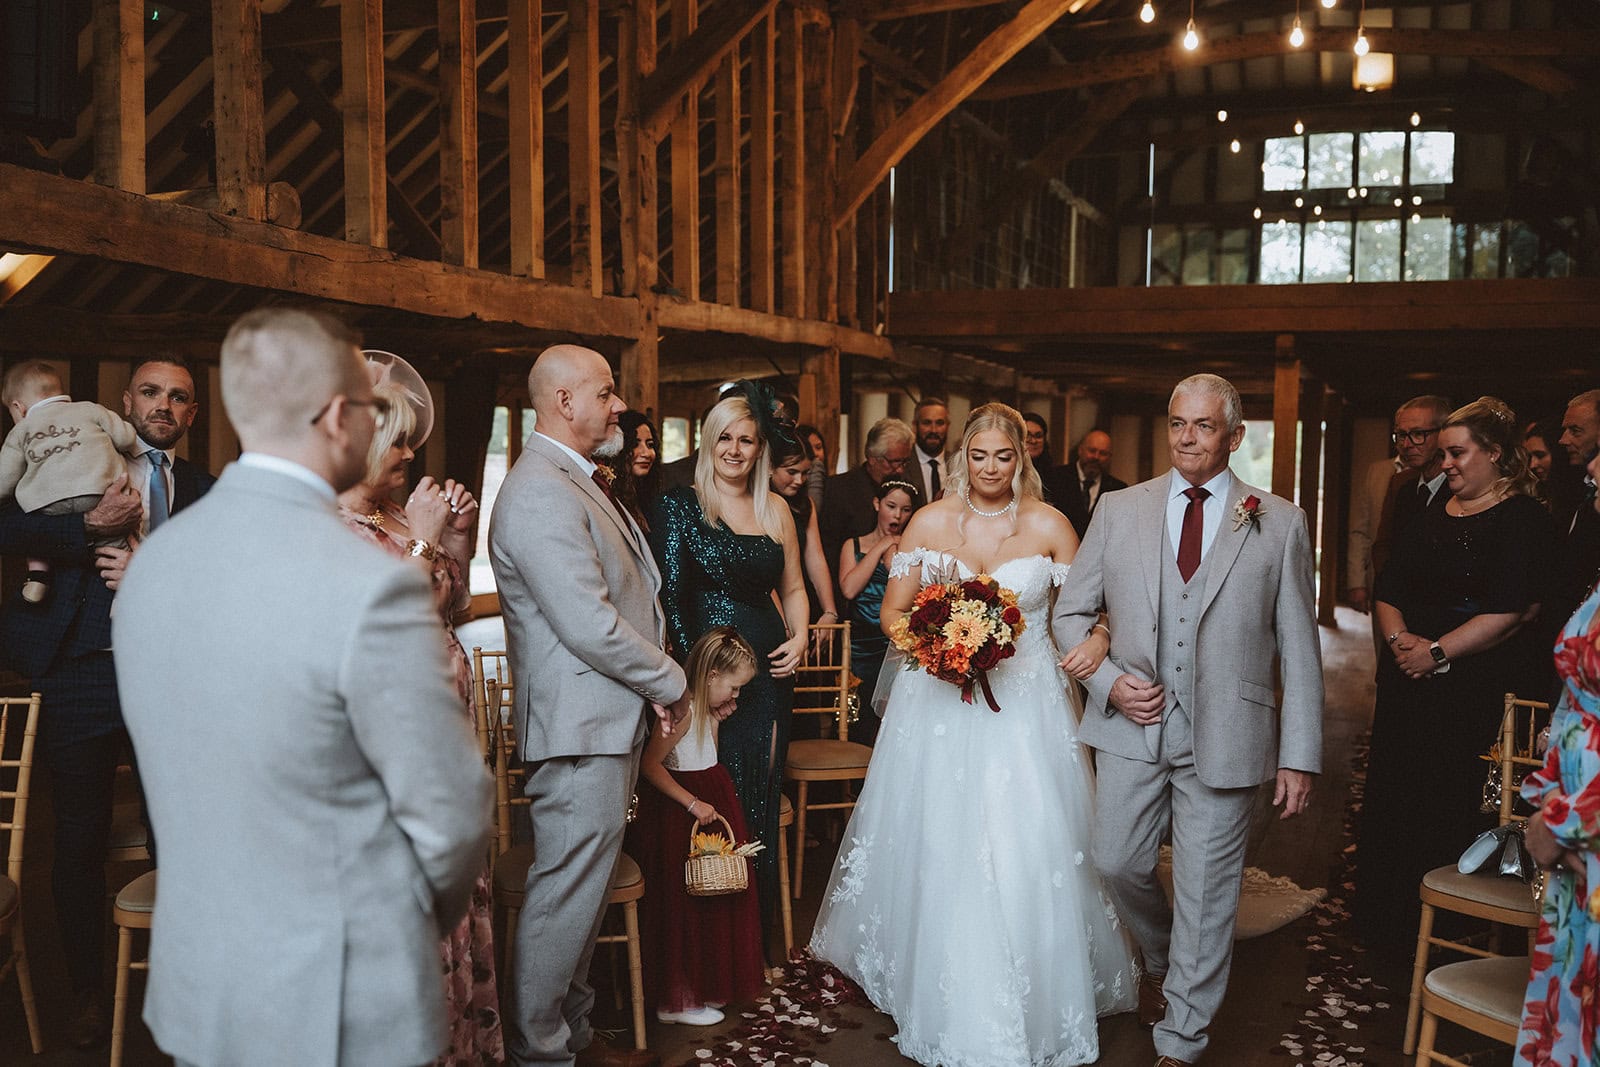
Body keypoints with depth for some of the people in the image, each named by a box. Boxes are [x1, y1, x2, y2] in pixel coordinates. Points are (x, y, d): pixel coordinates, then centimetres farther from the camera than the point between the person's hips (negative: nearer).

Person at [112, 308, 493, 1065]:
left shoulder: (151, 561, -3)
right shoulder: (373, 589, -25)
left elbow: (180, 767, 8)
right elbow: (450, 815, -17)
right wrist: (426, 915, 3)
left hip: (192, 983, 7)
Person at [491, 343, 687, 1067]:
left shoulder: (574, 481, 15)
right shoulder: (541, 494, -19)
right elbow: (591, 627, -24)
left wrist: (654, 680, 9)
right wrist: (669, 681, -10)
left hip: (606, 722, 10)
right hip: (582, 731, -10)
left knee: (582, 889, 19)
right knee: (565, 894, 1)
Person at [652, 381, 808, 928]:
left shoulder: (776, 509, 11)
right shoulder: (679, 504, -2)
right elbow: (671, 593, -8)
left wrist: (799, 638, 0)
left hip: (769, 668, 4)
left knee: (762, 795, 9)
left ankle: (757, 916, 22)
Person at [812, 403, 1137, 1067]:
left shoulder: (1049, 526, 0)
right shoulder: (930, 522, 1)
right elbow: (893, 611, 6)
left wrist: (1098, 640, -16)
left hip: (1025, 711, -1)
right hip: (941, 707, 1)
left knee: (1028, 858, -2)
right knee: (939, 856, 6)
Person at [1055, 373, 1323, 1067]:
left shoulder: (1280, 522, 1)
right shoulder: (1119, 510, 5)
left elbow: (1298, 648, 0)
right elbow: (1070, 612, 10)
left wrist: (1299, 755, -4)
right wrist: (1108, 682, -6)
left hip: (1224, 735, -2)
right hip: (1132, 724, 2)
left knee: (1206, 892, 5)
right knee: (1117, 864, 7)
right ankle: (1159, 959, 40)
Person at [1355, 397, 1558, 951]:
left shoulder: (1525, 519, -5)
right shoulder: (1432, 519, 15)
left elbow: (1511, 610, -16)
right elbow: (1388, 591, 12)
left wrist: (1438, 651, -17)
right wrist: (1400, 638, -8)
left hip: (1475, 691, -6)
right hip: (1406, 683, 6)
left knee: (1450, 807, -3)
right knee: (1392, 797, 8)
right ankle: (1385, 930, 21)